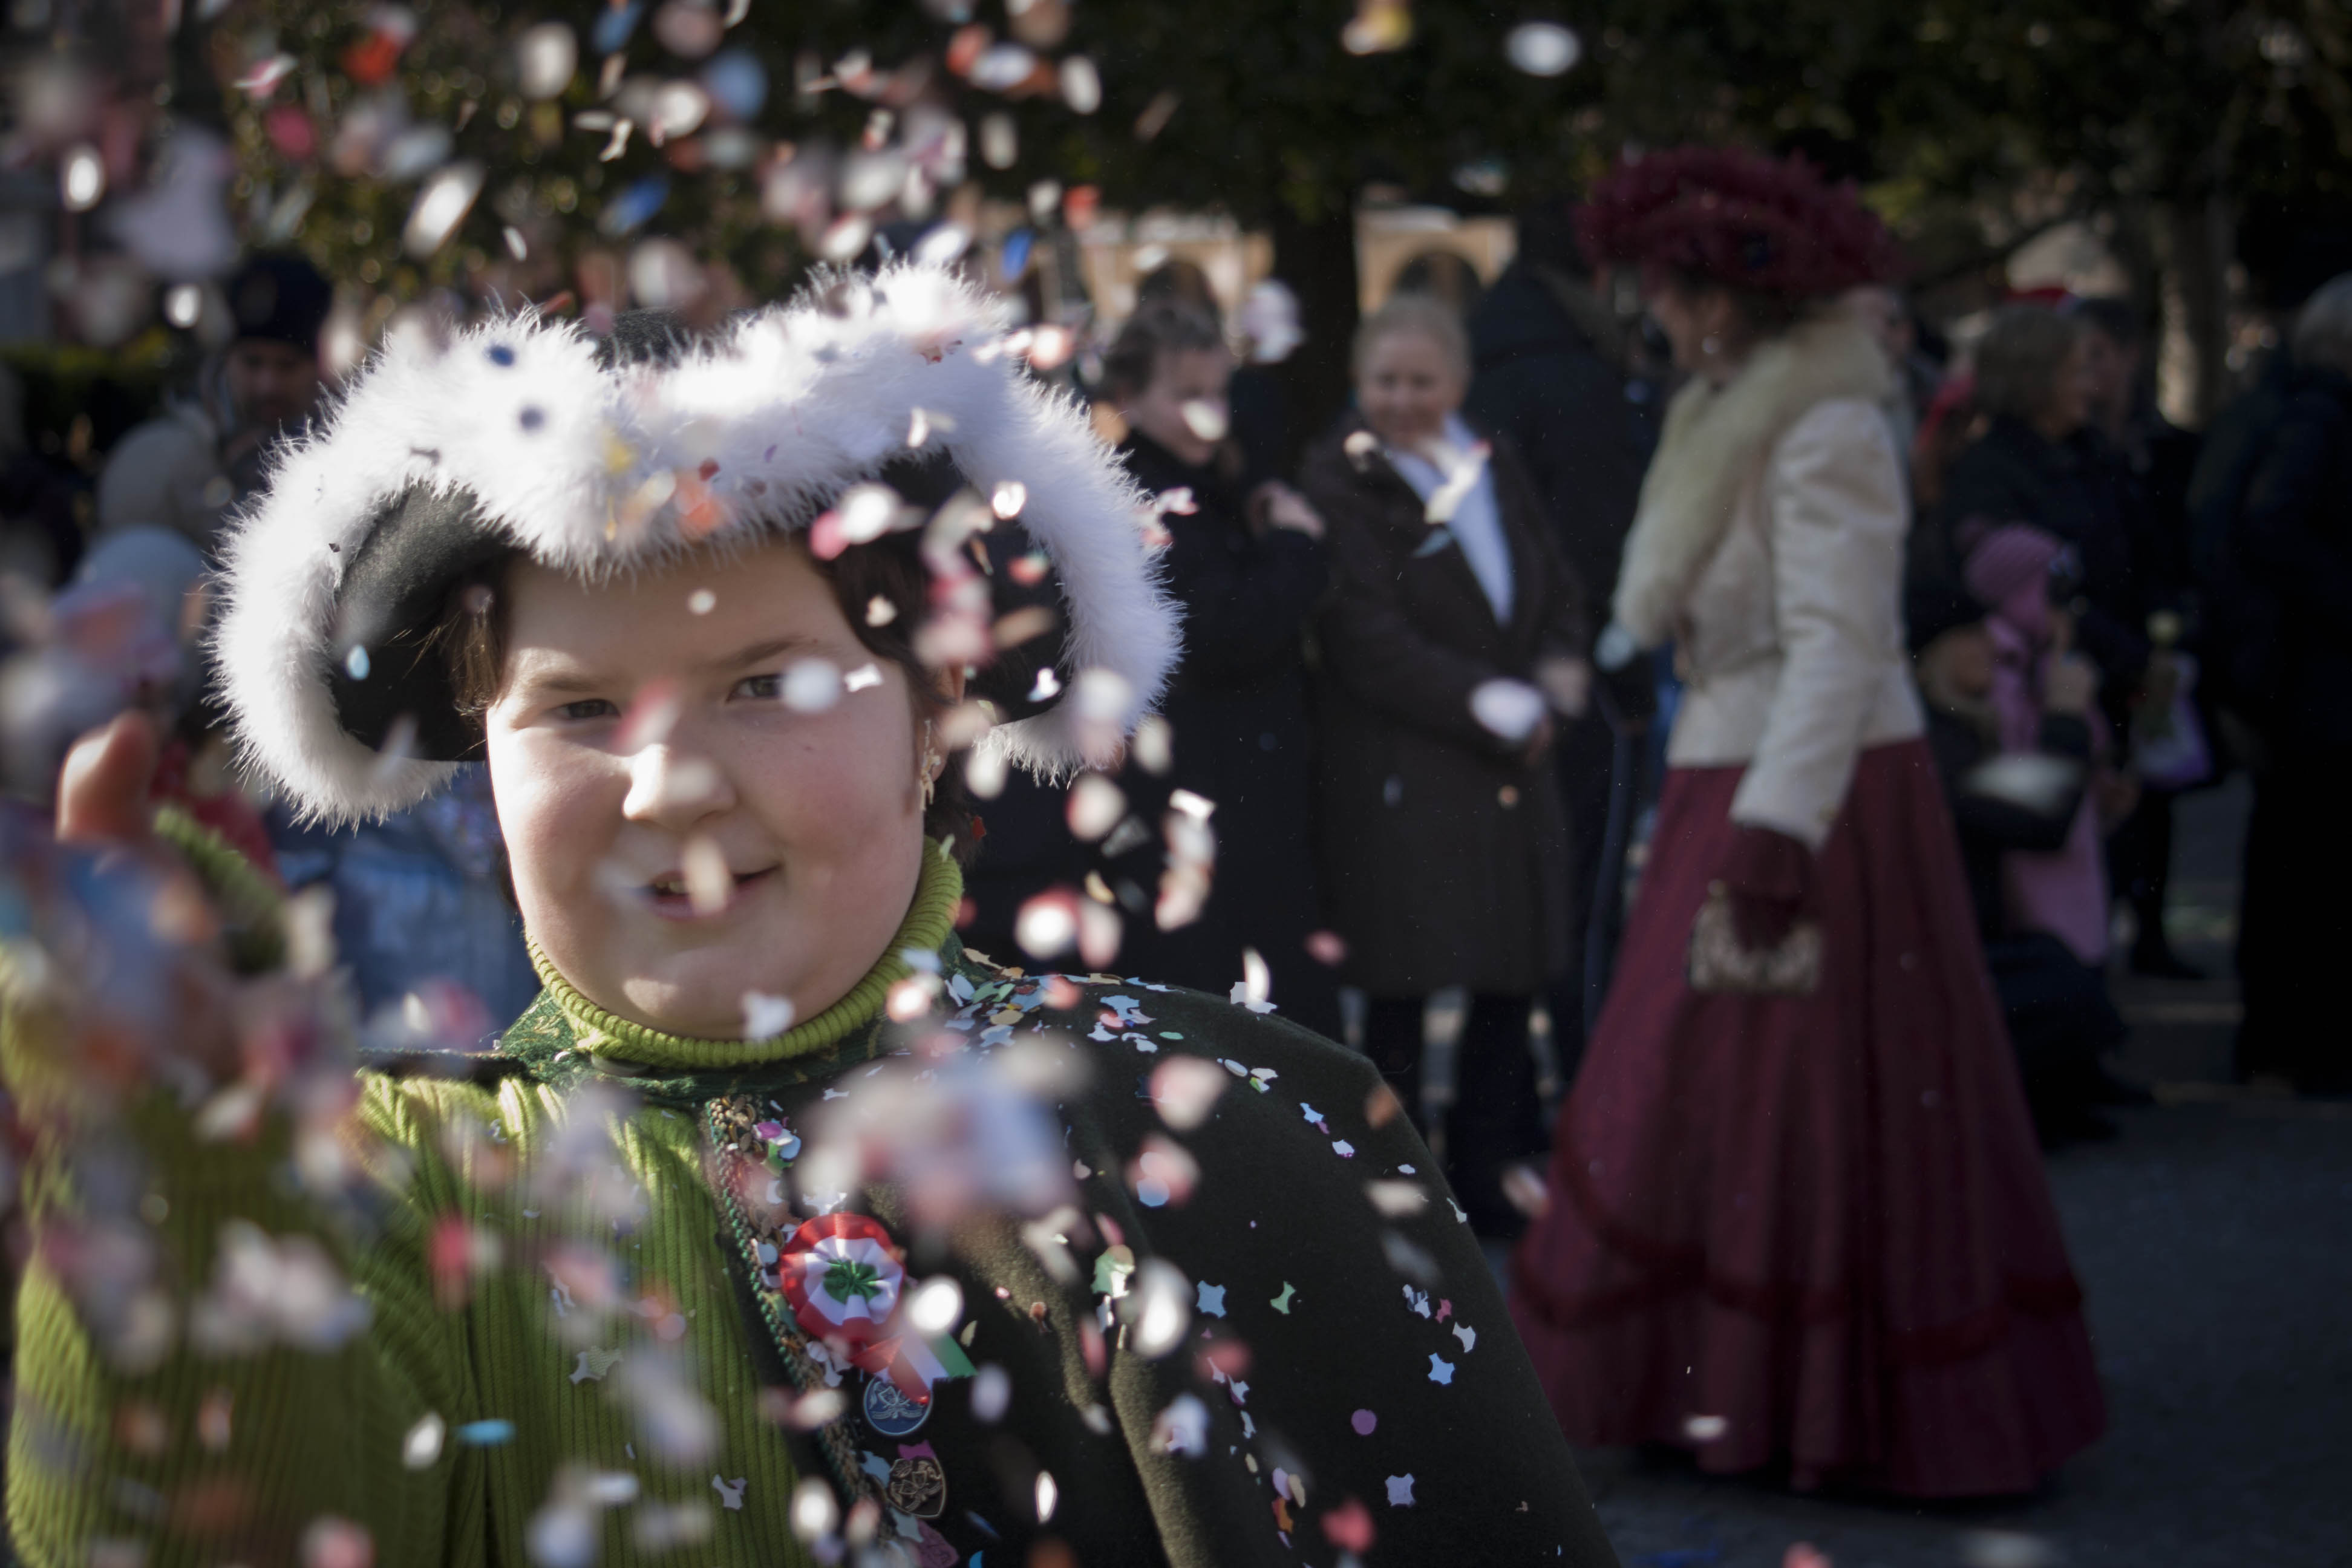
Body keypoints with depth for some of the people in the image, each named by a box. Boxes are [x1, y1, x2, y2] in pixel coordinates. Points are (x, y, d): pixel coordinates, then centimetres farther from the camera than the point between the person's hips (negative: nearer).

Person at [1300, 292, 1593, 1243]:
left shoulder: (1494, 473, 13)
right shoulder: (1339, 483, -8)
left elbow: (1556, 594, 18)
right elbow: (1366, 643, -15)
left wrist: (1559, 670, -4)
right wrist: (1490, 707, -18)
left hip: (1512, 774, 6)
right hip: (1397, 781, -6)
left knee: (1512, 985, 11)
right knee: (1399, 996, -2)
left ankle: (1487, 1182, 25)